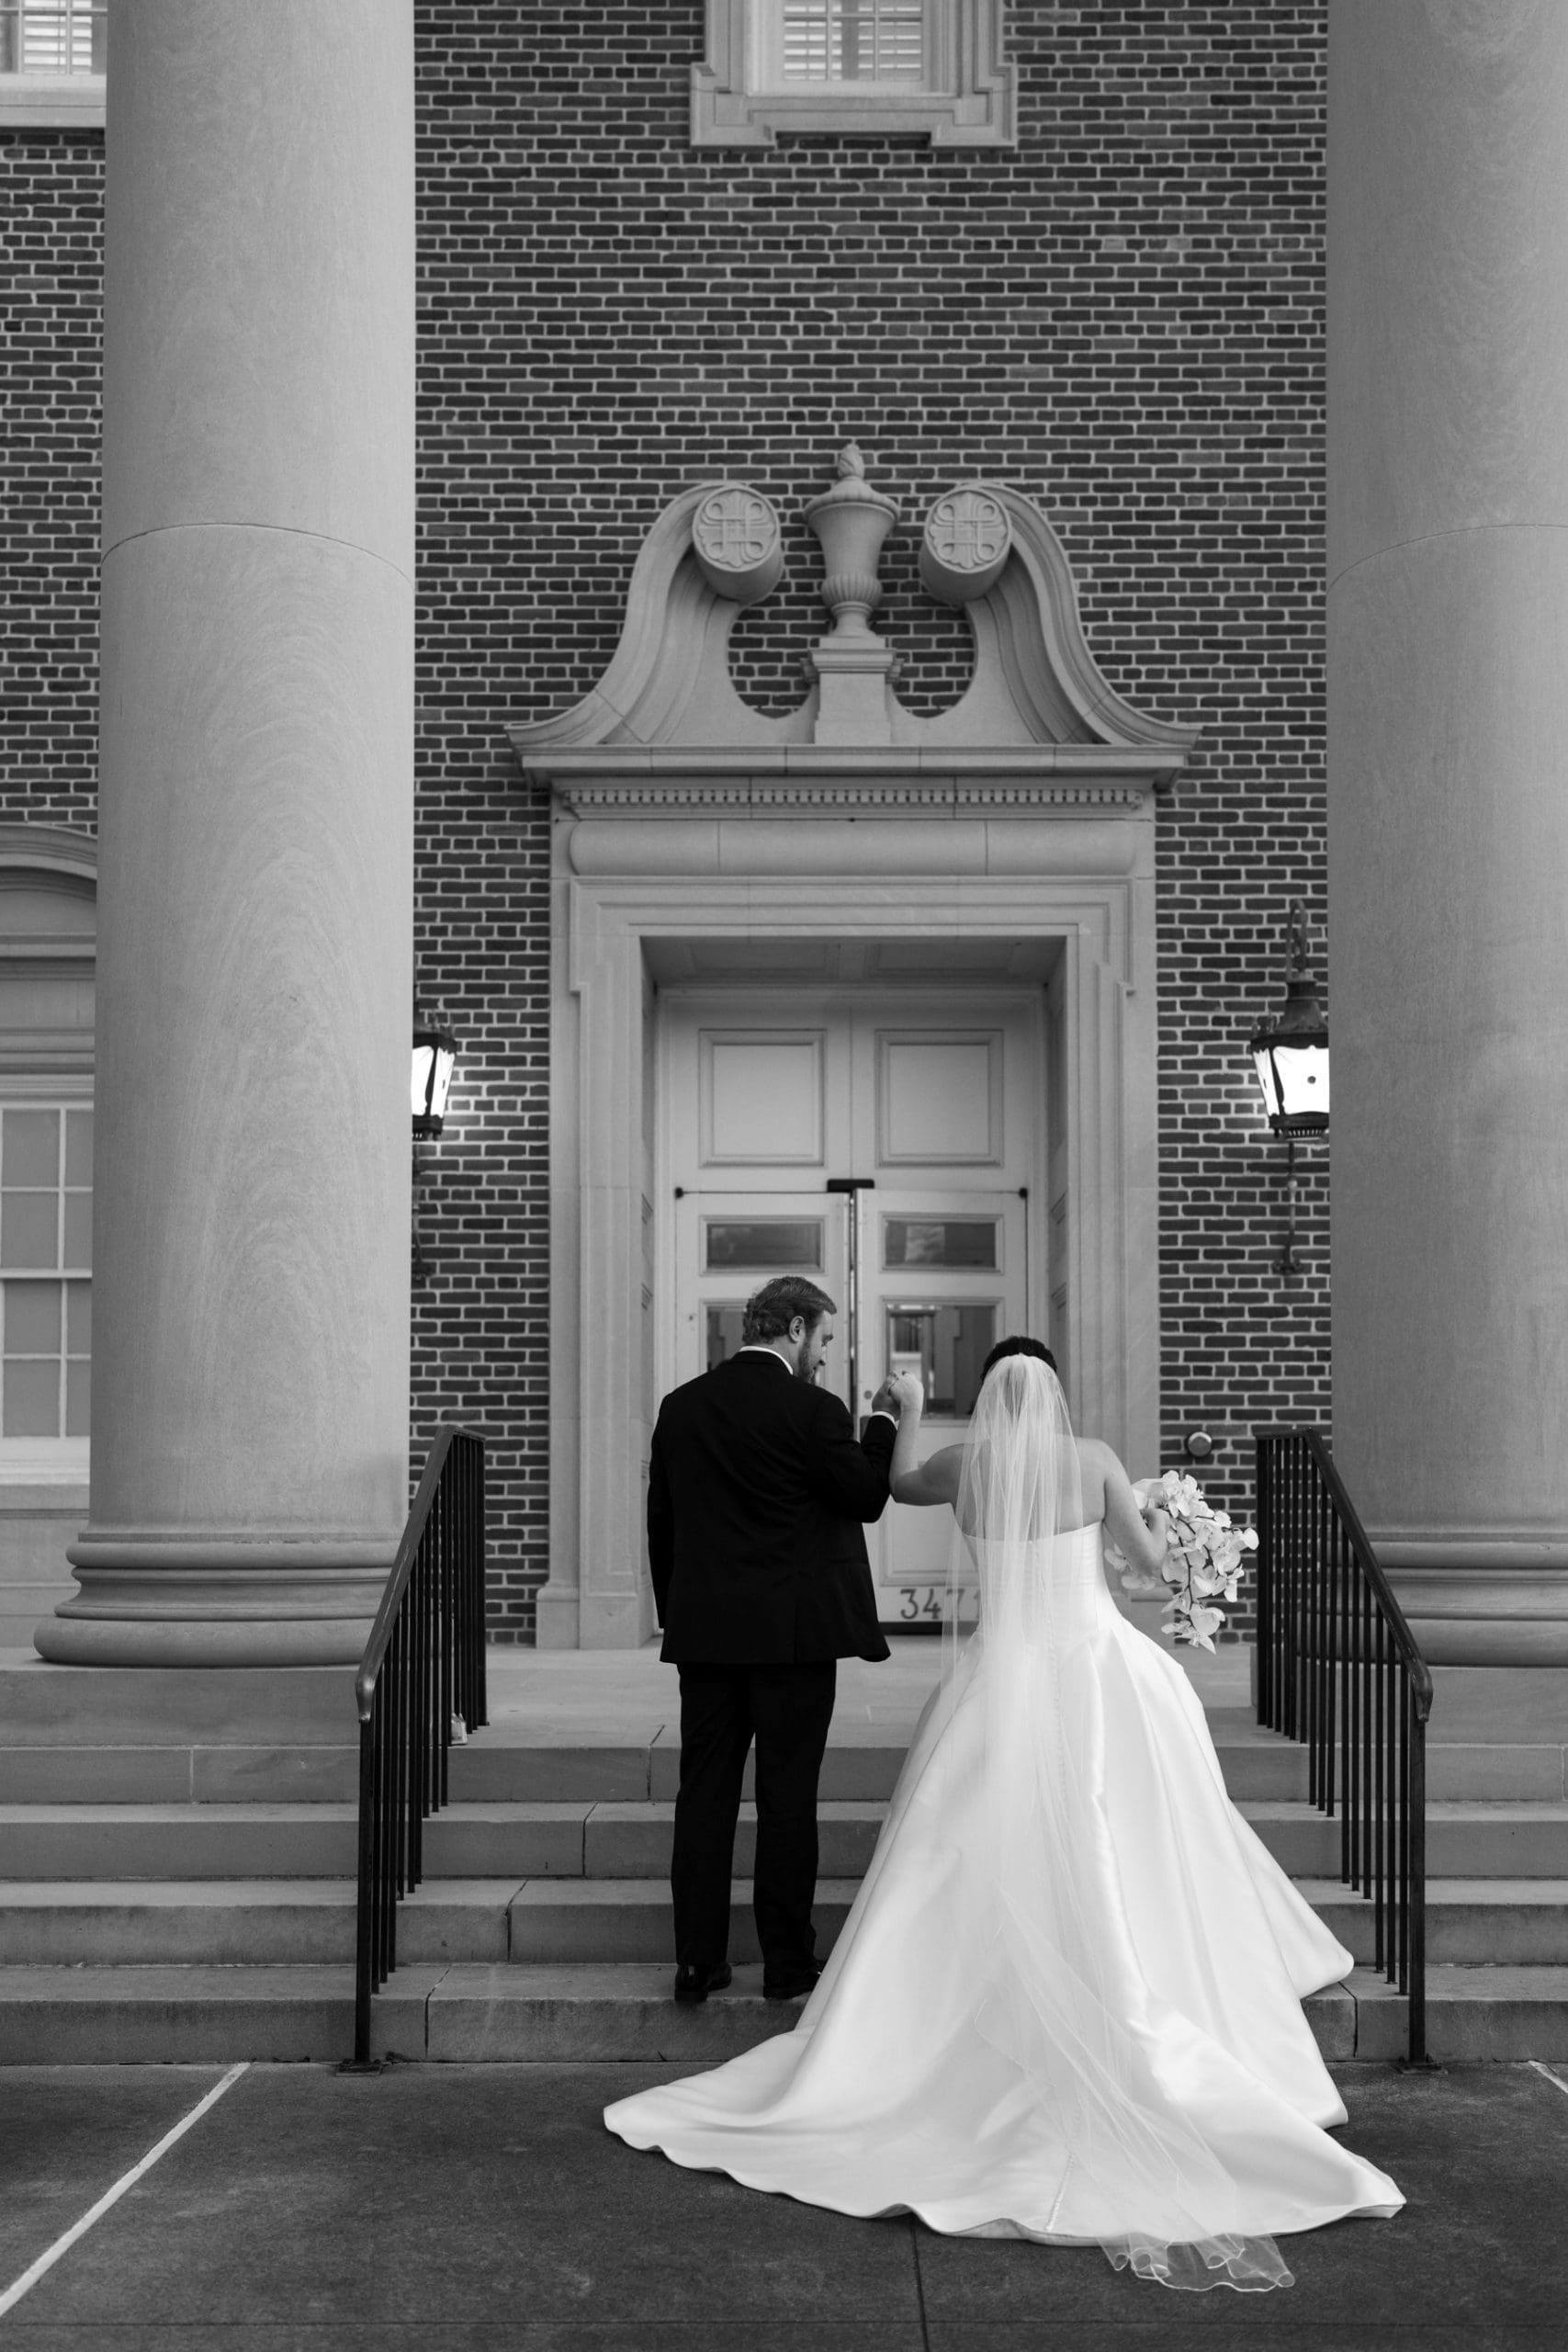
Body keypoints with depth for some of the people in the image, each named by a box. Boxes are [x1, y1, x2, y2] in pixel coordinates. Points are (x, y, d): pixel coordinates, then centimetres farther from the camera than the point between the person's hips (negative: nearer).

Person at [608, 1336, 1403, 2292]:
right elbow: (1148, 1559, 3)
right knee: (1112, 1864, 3)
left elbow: (899, 1485, 23)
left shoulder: (965, 1463, 1)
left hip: (1001, 1683, 2)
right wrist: (1162, 1525, 26)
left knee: (976, 1878, 6)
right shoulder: (1094, 1459, -4)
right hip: (1097, 1674, -2)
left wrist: (908, 1413, 39)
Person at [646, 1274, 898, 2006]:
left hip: (703, 1631, 4)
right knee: (787, 1796, 4)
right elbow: (866, 1498, -4)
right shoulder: (812, 1410, -11)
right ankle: (787, 1962, 9)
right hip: (792, 1634, -4)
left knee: (704, 1794, 8)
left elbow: (660, 1521, 10)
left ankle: (698, 1961, 10)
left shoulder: (681, 1406, 6)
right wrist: (882, 1422, 9)